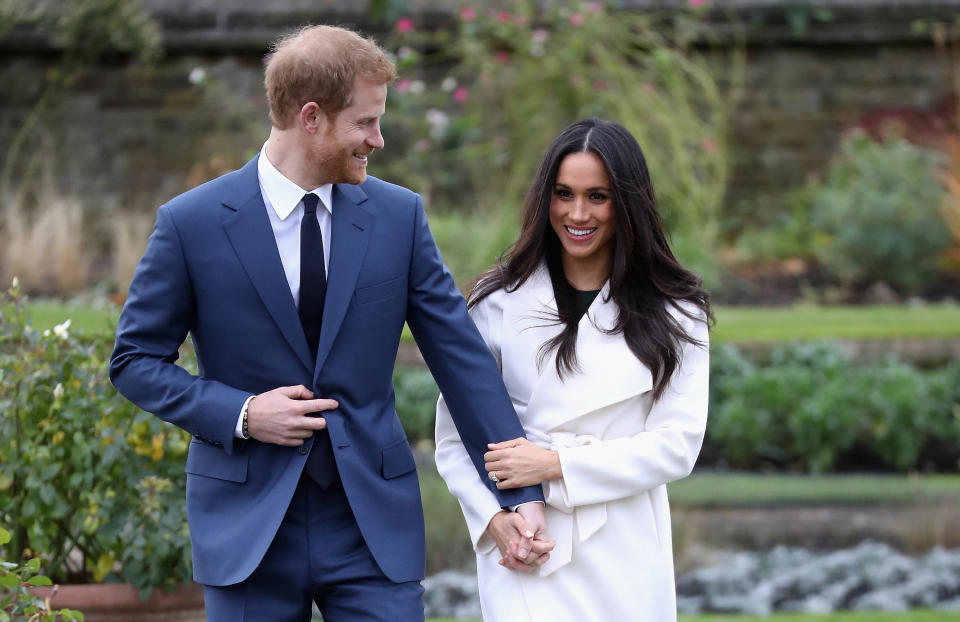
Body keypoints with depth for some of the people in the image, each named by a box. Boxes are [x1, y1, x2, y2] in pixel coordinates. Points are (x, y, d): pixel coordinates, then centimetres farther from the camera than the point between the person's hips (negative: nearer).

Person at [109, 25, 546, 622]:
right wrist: (241, 415, -13)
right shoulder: (192, 223, -5)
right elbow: (135, 360, 1)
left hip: (374, 520, 2)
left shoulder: (399, 215, 2)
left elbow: (461, 354, 3)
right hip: (248, 522, -1)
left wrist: (522, 492, 0)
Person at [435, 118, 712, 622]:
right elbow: (455, 432, 3)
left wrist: (557, 465, -10)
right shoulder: (500, 300, 4)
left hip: (627, 559, 1)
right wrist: (494, 519, -12)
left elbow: (677, 443, -2)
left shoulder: (675, 315, 5)